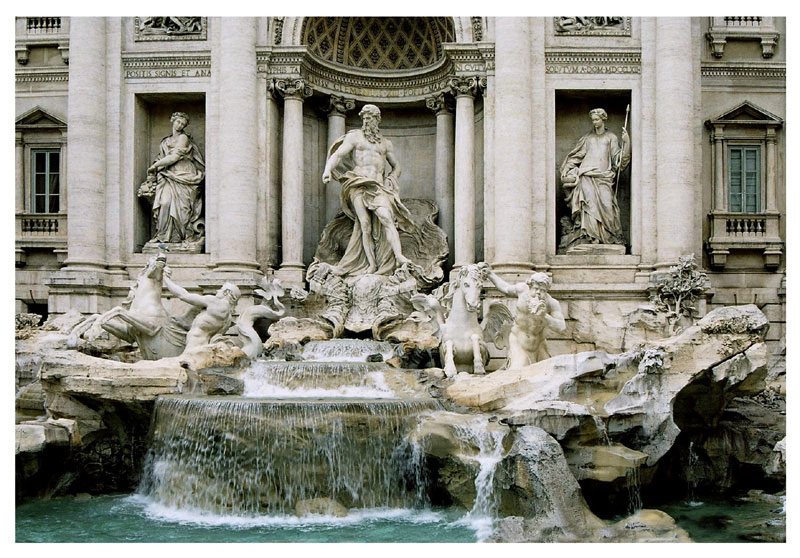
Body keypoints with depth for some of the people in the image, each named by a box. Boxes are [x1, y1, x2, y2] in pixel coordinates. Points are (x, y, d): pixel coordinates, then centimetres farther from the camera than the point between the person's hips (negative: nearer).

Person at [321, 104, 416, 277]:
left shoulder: (386, 143, 23)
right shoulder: (354, 136, 14)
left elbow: (396, 166, 32)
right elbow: (337, 154, 1)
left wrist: (391, 180, 11)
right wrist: (327, 169, -19)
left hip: (378, 186, 2)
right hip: (358, 184, -2)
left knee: (386, 219, -21)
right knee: (365, 225, -12)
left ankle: (399, 256, -32)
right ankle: (371, 265, -10)